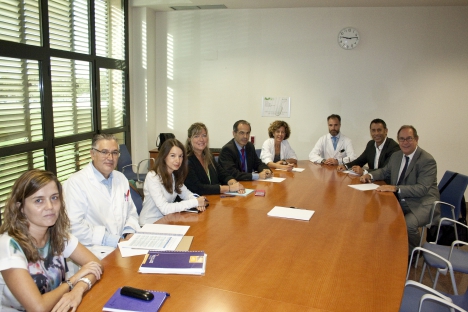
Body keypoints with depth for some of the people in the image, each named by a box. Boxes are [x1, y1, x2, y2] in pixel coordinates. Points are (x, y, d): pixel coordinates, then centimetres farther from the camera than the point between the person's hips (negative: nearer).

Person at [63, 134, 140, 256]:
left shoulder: (121, 178, 14)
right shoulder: (76, 183, -10)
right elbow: (74, 227, -18)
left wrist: (130, 233, -1)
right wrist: (115, 241, -17)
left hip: (122, 244, 7)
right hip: (94, 250, -7)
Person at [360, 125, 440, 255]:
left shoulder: (427, 160, -14)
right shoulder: (396, 156, 7)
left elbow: (422, 189, -23)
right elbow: (385, 171, 25)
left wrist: (395, 188, -32)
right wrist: (370, 175, 3)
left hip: (422, 204, -7)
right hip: (400, 201, 7)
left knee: (407, 224, -31)